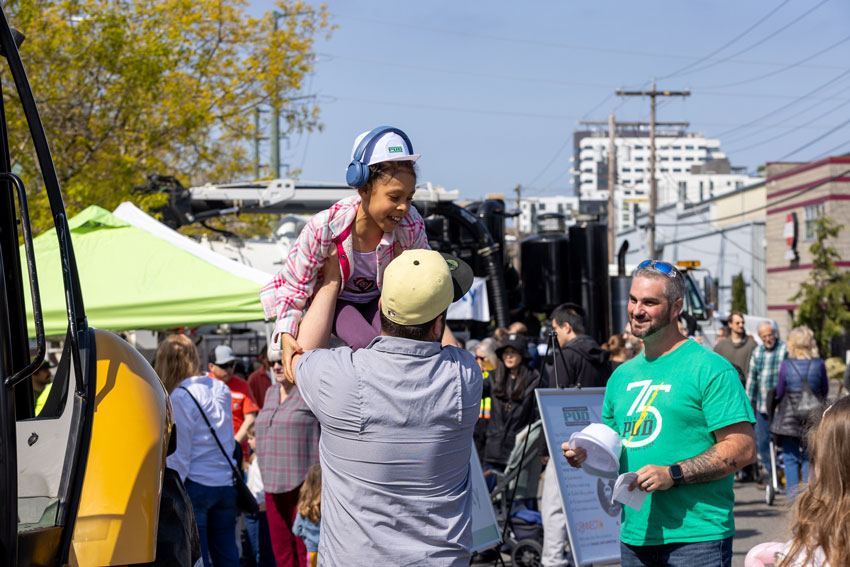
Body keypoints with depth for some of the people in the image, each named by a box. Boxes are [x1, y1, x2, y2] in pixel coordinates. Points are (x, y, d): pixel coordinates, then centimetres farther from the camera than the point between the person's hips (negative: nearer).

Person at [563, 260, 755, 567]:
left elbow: (743, 448, -13)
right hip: (633, 538, 6)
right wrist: (587, 454, 3)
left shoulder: (709, 368, -6)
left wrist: (674, 474, -20)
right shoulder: (622, 375, 16)